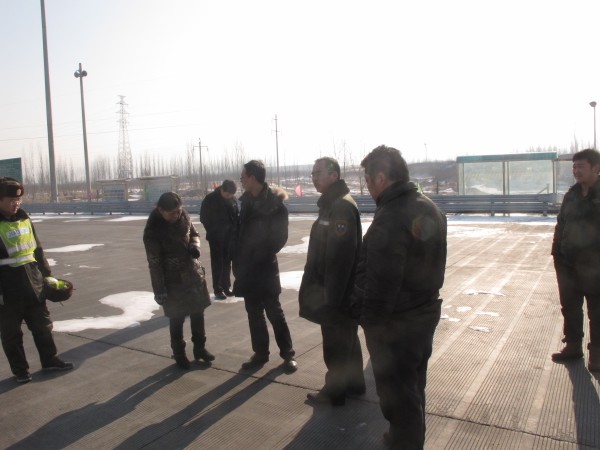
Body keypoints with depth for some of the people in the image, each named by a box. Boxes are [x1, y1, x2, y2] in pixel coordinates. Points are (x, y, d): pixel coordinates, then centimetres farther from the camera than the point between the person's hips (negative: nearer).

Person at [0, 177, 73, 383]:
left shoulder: (24, 218, 8)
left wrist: (47, 275, 15)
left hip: (34, 286, 6)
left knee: (43, 325, 15)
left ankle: (50, 360, 30)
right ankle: (20, 369, 25)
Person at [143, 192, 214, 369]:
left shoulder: (184, 215, -5)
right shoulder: (152, 230, -19)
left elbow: (194, 233, 13)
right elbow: (154, 263, -17)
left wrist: (195, 245, -9)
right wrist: (159, 290, -16)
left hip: (193, 273, 5)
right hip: (173, 280, -5)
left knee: (198, 312, 14)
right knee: (177, 318, 7)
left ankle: (199, 348, 32)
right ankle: (179, 353, 26)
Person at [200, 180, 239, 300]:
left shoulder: (232, 198, 2)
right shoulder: (210, 199, -10)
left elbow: (236, 215, 11)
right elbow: (204, 218, -4)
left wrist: (235, 230, 0)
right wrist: (212, 231, -6)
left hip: (230, 237, 4)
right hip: (216, 238, -4)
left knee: (227, 263, 11)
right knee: (217, 264, 0)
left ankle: (226, 286, 22)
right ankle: (217, 289, 7)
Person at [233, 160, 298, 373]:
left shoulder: (275, 200, -12)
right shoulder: (247, 200, 7)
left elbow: (280, 235, -11)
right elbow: (241, 231, 12)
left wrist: (264, 254, -9)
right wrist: (238, 260, 7)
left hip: (264, 266, -6)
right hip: (247, 266, 6)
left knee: (274, 312, 2)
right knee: (254, 313, 13)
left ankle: (288, 354, 17)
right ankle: (260, 353, 26)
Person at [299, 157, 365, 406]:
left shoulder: (341, 207, -21)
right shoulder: (332, 203, 11)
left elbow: (339, 257, -26)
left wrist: (330, 296, -23)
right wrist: (328, 292, 18)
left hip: (336, 292, -10)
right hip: (343, 291, 10)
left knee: (335, 342, 5)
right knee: (347, 338, 21)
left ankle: (334, 392, 21)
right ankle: (354, 383, 36)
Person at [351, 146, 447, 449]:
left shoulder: (389, 220, -27)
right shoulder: (429, 208, 3)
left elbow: (380, 285, -26)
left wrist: (367, 319, -11)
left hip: (395, 324, -9)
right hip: (426, 311, 9)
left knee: (396, 392, 9)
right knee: (414, 385, 25)